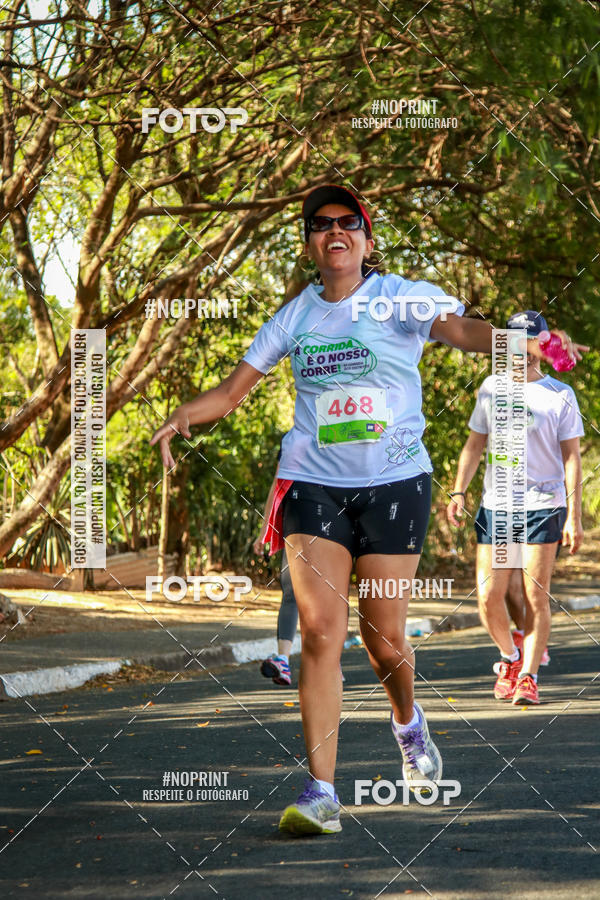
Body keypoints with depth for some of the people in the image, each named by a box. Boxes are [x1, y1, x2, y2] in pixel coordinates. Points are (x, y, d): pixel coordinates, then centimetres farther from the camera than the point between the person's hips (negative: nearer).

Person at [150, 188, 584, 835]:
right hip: (312, 483, 2)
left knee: (383, 637, 2)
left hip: (394, 482, -1)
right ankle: (320, 792, -12)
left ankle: (407, 721, 38)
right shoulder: (294, 316, 8)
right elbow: (232, 390, 13)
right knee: (319, 630, -12)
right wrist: (183, 416, -8)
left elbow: (459, 328, -20)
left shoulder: (406, 298, -1)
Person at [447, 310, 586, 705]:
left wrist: (574, 515, -3)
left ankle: (529, 675, 6)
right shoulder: (492, 387, 10)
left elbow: (571, 458, 3)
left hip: (543, 506, -2)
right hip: (495, 506, 2)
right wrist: (459, 491, 4)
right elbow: (475, 443, 16)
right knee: (489, 597, -3)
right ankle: (510, 657, 22)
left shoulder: (560, 395, 2)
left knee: (536, 597, -5)